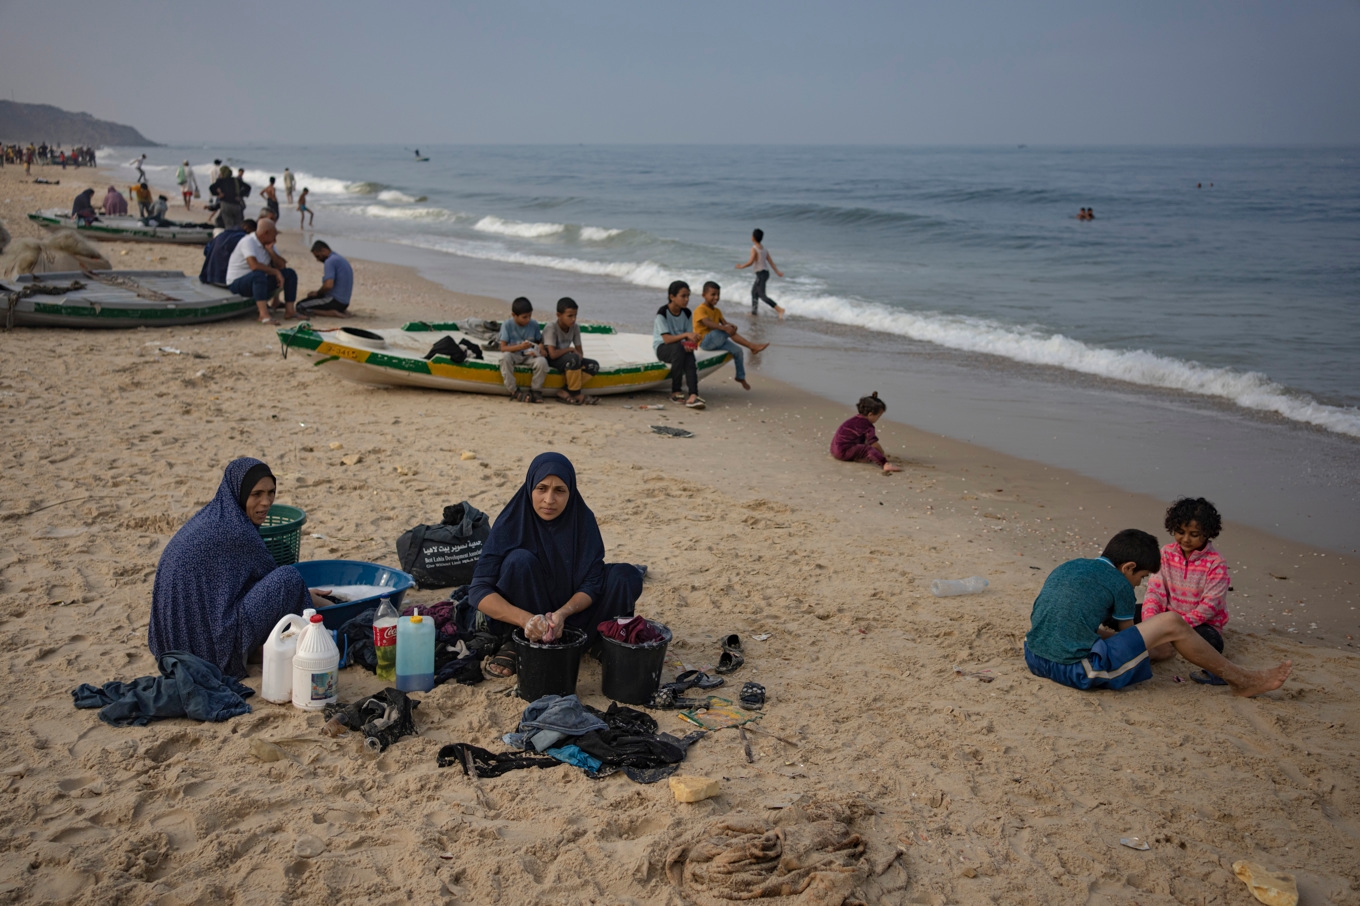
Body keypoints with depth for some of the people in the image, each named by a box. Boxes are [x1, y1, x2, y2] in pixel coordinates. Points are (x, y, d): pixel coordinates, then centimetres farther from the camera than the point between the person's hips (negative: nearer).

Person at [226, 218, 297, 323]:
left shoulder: (268, 244, 6)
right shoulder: (248, 242, -20)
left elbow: (282, 265, 4)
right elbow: (254, 265, -35)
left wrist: (270, 251, -13)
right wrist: (275, 272, -25)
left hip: (258, 281, 9)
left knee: (290, 273, 1)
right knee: (258, 274, -41)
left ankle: (289, 310, -5)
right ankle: (264, 314, -49)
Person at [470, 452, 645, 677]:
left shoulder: (583, 519, -13)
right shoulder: (511, 523, -20)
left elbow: (592, 583, -14)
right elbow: (479, 590, -26)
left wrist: (562, 614, -36)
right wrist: (525, 619, -43)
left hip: (571, 610, 2)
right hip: (525, 613, -2)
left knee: (627, 576, -17)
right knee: (520, 560, -31)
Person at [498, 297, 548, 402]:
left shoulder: (534, 324, -2)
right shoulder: (507, 324, -11)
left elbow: (540, 341, 10)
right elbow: (503, 348, -16)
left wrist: (540, 348, -15)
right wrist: (520, 347, -32)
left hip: (529, 355, 2)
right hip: (513, 355, -2)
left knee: (542, 361, -30)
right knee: (505, 357, -37)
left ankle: (535, 390, -6)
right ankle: (514, 392, -24)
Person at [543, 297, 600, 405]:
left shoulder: (575, 328, -2)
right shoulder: (551, 329, -21)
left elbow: (579, 351, 3)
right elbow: (553, 354, -31)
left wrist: (579, 355, -21)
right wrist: (570, 349, -18)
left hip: (567, 359, 7)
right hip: (550, 360, -7)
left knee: (594, 366, -11)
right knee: (573, 358, -36)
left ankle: (566, 393, -17)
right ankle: (576, 394, -18)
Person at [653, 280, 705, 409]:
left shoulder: (687, 313, 3)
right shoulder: (662, 313, -13)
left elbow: (689, 338, 1)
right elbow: (667, 339, -22)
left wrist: (690, 343, -23)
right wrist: (686, 335, -35)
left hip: (679, 348, 4)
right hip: (662, 348, -4)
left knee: (689, 352, -32)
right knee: (679, 347, -37)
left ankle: (693, 396, -48)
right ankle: (675, 392, -31)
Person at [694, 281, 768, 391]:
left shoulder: (717, 311, 17)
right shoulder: (700, 310, -12)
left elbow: (724, 322, 2)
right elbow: (708, 323, -30)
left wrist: (731, 325, -25)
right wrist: (725, 328, -44)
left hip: (716, 341, 9)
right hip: (704, 341, -9)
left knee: (738, 351, -2)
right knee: (727, 331, -29)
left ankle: (741, 377, 16)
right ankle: (752, 346, -28)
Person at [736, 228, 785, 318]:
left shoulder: (754, 248, -12)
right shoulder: (763, 249, 13)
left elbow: (750, 262, -20)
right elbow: (770, 261, 12)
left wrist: (741, 266, -6)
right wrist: (777, 271, 14)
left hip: (761, 273, -9)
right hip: (766, 272, 9)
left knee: (762, 295, -11)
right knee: (754, 291, 22)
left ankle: (779, 309, -22)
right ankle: (754, 311, 28)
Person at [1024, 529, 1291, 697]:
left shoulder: (1067, 567, 18)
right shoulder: (1119, 584, -1)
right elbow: (1127, 636, 14)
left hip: (1034, 661, 8)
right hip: (1077, 671, -8)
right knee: (1171, 623, 1)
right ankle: (1243, 680, 19)